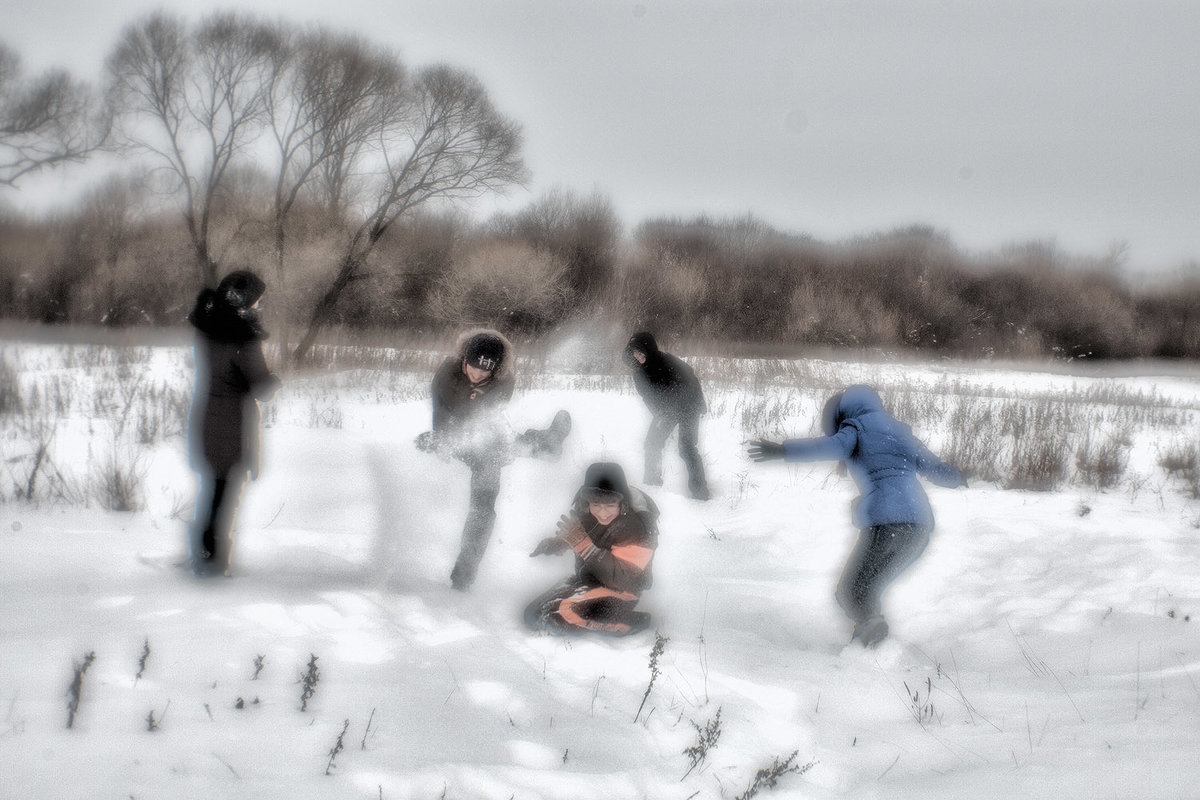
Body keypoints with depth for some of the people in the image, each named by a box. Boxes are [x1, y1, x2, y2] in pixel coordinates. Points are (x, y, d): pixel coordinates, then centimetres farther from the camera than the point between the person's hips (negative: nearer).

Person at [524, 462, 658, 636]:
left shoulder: (637, 525, -28)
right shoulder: (584, 510, -9)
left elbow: (620, 579, -32)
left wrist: (583, 544, -39)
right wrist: (553, 544, -11)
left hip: (621, 591, -7)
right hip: (586, 579, 7)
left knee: (560, 614, -27)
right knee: (533, 615, 1)